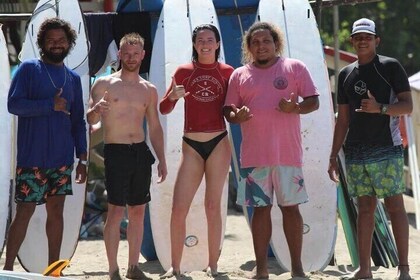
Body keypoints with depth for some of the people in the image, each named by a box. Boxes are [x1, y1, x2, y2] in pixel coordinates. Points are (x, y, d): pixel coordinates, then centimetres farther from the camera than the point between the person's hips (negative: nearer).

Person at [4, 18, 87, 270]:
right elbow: (14, 104, -12)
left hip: (62, 158, 5)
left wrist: (82, 158, 9)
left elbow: (78, 122, 14)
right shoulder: (29, 69, -1)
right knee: (25, 212, -5)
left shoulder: (73, 78, 13)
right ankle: (8, 268, 0)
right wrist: (51, 105, -15)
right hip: (32, 158, -5)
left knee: (56, 211, 7)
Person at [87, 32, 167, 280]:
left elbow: (155, 127, 17)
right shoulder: (105, 84, 0)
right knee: (116, 211, -10)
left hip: (141, 151, 4)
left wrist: (162, 160, 12)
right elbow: (90, 120, -1)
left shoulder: (149, 90, 12)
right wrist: (96, 110, -25)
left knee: (138, 211, 6)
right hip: (116, 151, -4)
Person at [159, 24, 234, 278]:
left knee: (213, 206, 1)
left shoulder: (227, 72, 5)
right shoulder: (184, 72, 6)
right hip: (191, 145, 1)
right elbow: (164, 109, 5)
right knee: (178, 209, -4)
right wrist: (173, 97, -16)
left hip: (219, 144, -1)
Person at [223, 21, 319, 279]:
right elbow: (228, 110, 11)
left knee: (291, 207, 2)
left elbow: (313, 101, 3)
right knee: (261, 208, 4)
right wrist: (236, 116, -13)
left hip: (288, 152, -2)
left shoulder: (295, 67, 5)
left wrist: (295, 108, -17)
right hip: (254, 154, 2)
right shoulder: (240, 75, 11)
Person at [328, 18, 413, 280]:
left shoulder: (391, 67, 0)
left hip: (387, 150, -5)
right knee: (365, 208, 7)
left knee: (395, 206, -6)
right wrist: (333, 156, 13)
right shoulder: (346, 74, 14)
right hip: (356, 152, 5)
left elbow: (407, 106, -4)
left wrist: (380, 108, -22)